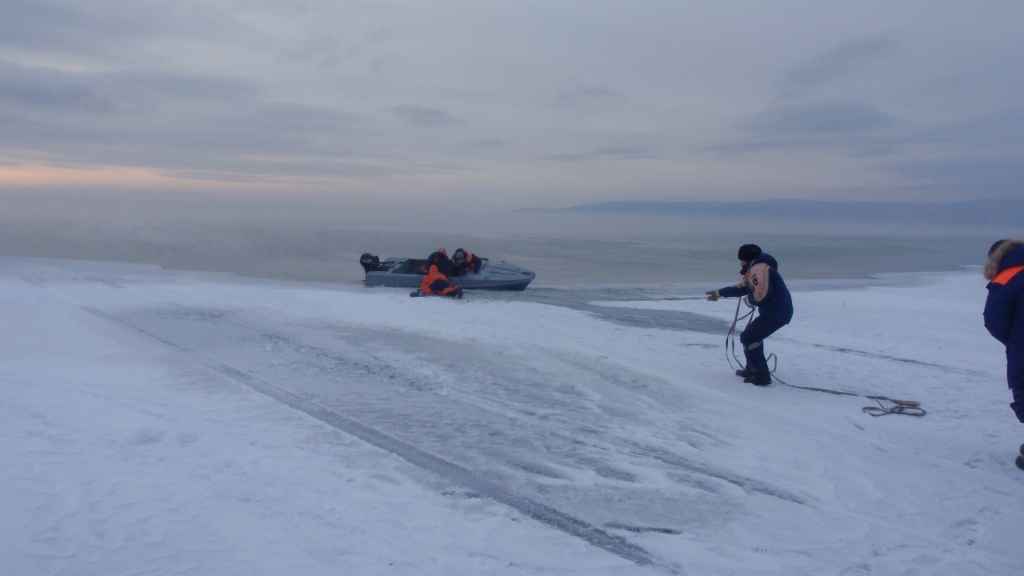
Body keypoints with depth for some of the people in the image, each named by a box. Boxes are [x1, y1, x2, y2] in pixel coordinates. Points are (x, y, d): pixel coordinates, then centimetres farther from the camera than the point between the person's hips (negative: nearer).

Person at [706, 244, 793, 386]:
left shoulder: (758, 269, -15)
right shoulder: (754, 270, 19)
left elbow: (762, 293, -27)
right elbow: (741, 288, 29)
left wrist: (749, 301, -7)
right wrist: (719, 293, 33)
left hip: (776, 312, -11)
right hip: (778, 311, 11)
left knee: (748, 337, -9)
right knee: (753, 335, 25)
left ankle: (761, 375, -10)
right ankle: (752, 368, 33)